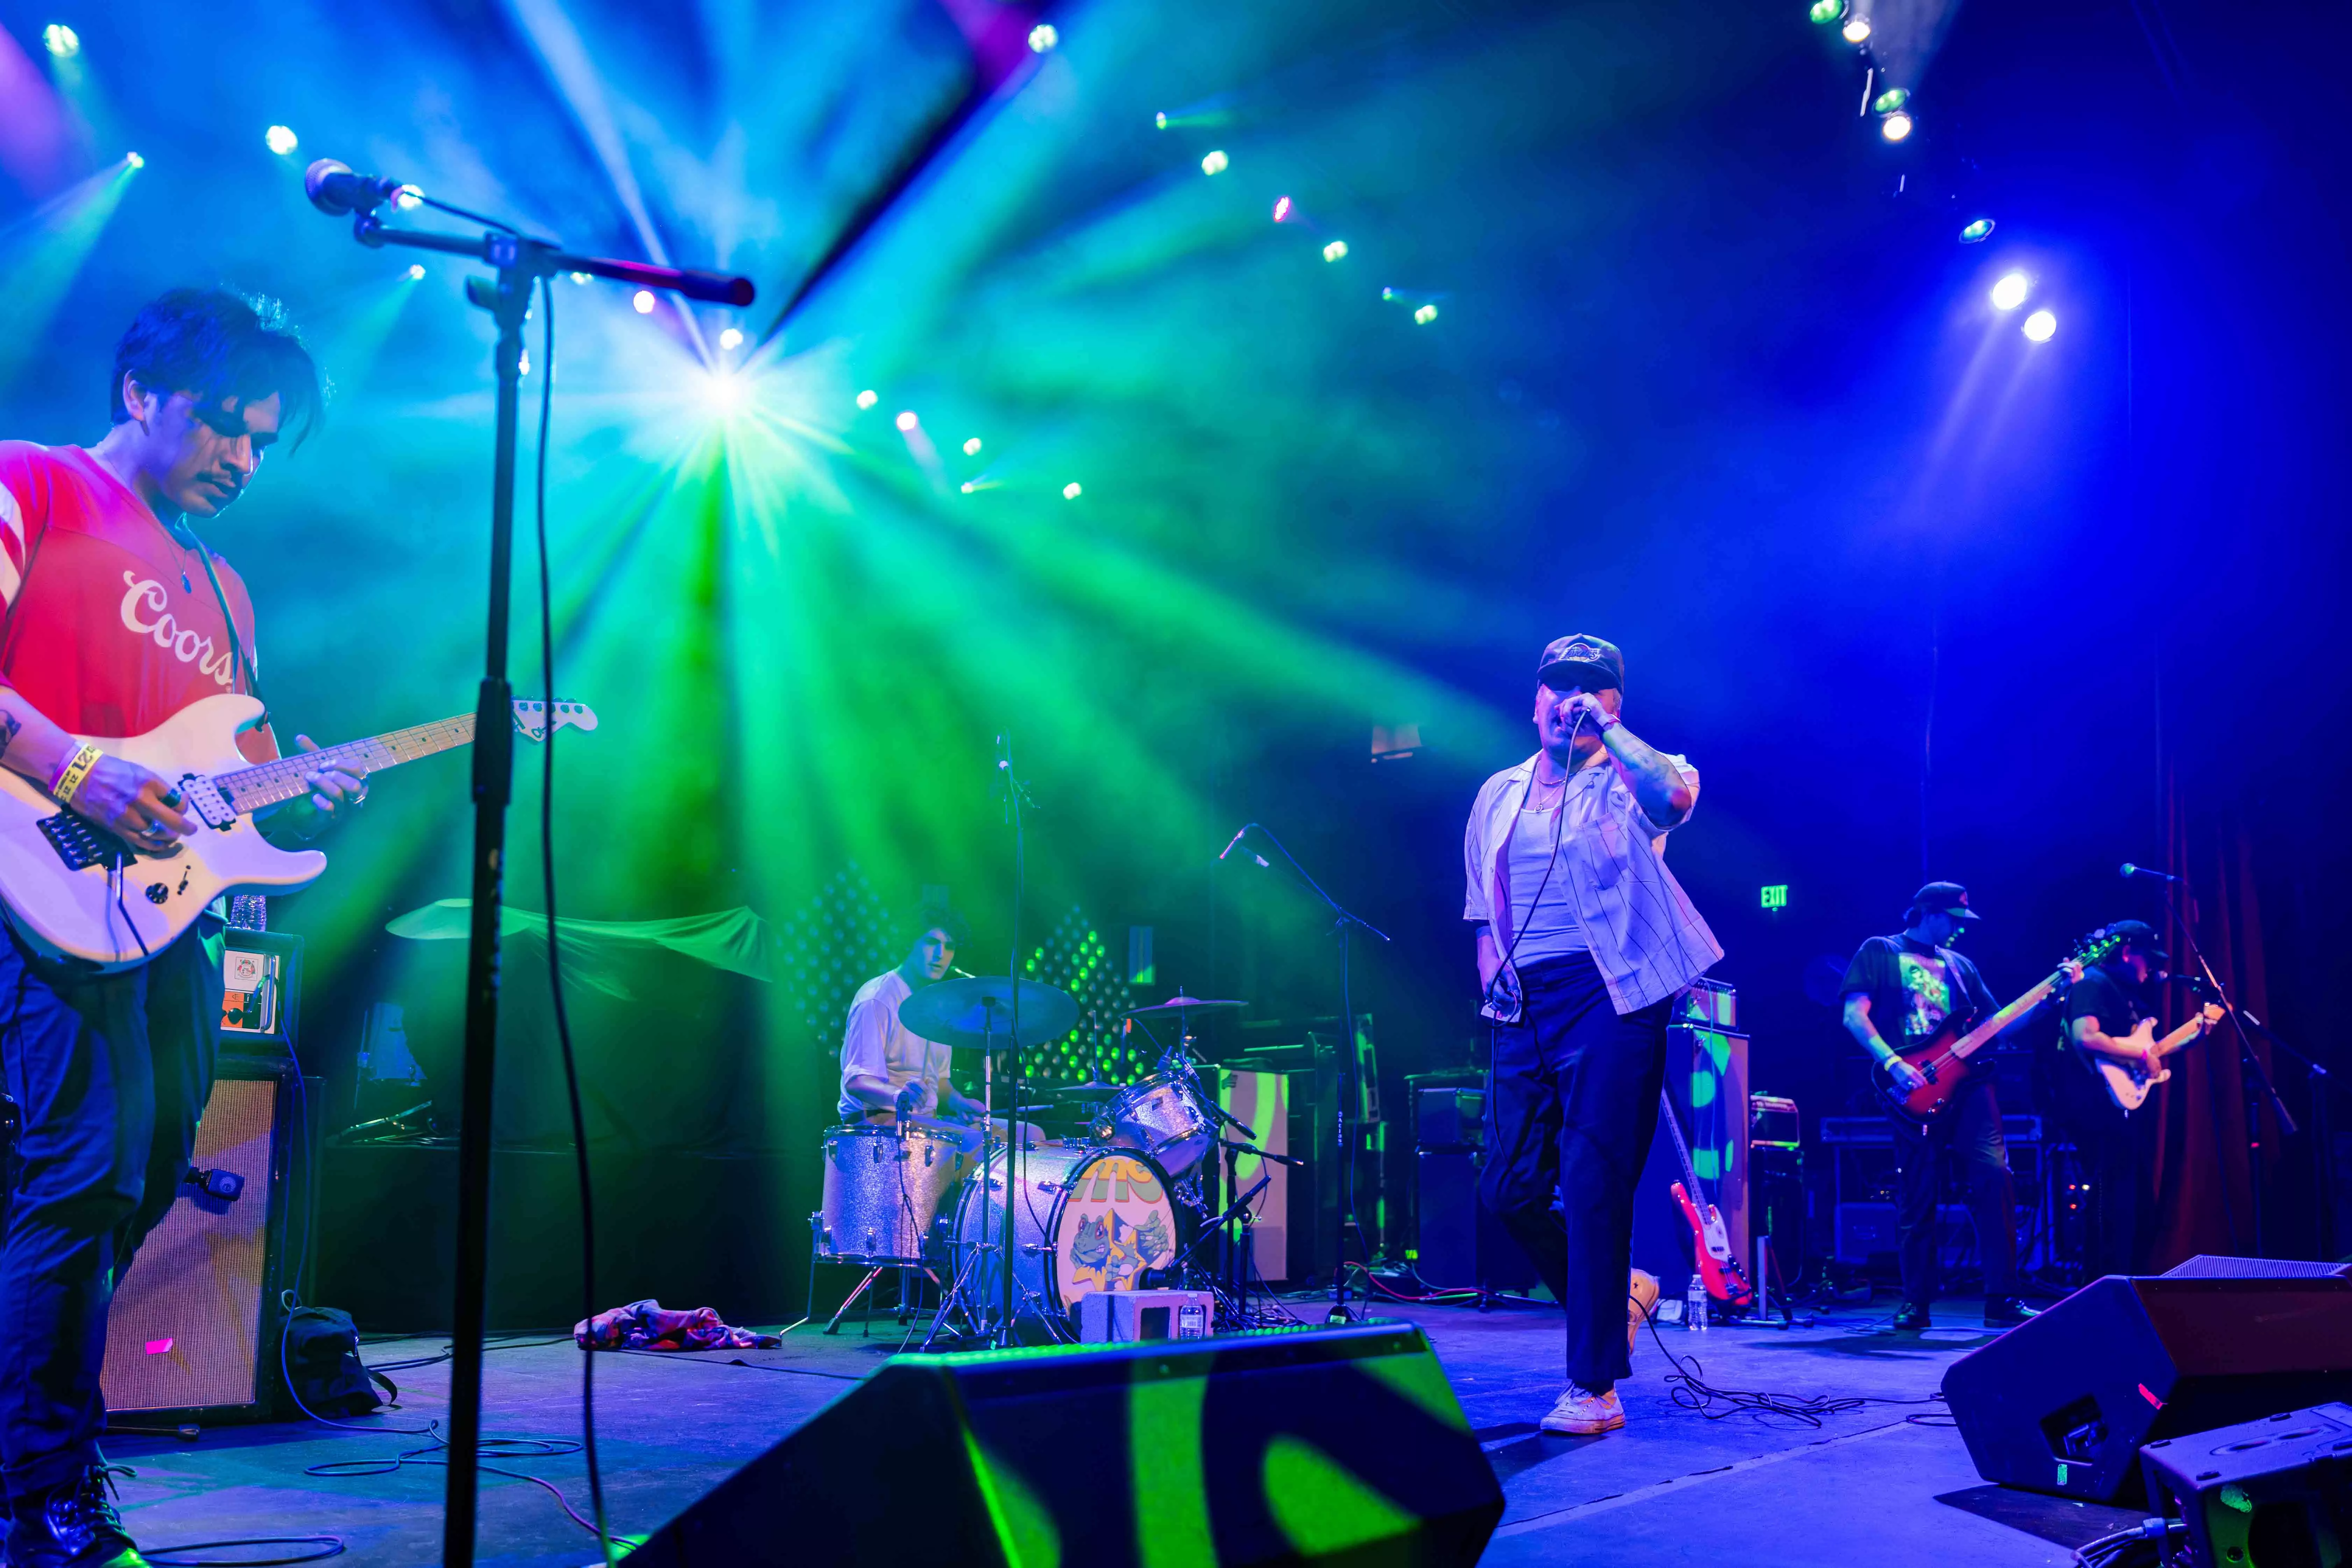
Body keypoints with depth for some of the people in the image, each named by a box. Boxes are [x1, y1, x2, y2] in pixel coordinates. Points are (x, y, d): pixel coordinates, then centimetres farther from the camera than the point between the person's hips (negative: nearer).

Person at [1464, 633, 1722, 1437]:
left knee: (1592, 1189, -9)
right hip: (1528, 1008, 6)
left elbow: (1677, 795, -25)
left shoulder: (1626, 781, 1)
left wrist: (1607, 728, -16)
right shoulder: (1499, 796, 18)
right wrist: (1493, 981, 12)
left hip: (1610, 997, -6)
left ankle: (1595, 1386, -1)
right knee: (1508, 1189, 5)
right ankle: (1608, 1298, 31)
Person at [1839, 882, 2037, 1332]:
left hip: (1968, 1079, 4)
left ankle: (2002, 1300, -7)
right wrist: (1894, 1064, -18)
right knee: (1917, 1197, -2)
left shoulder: (1958, 964, 22)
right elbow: (1855, 1016, -5)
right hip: (1914, 1089, -4)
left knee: (1994, 1176, -10)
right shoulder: (1879, 952, 7)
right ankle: (1916, 1304, 9)